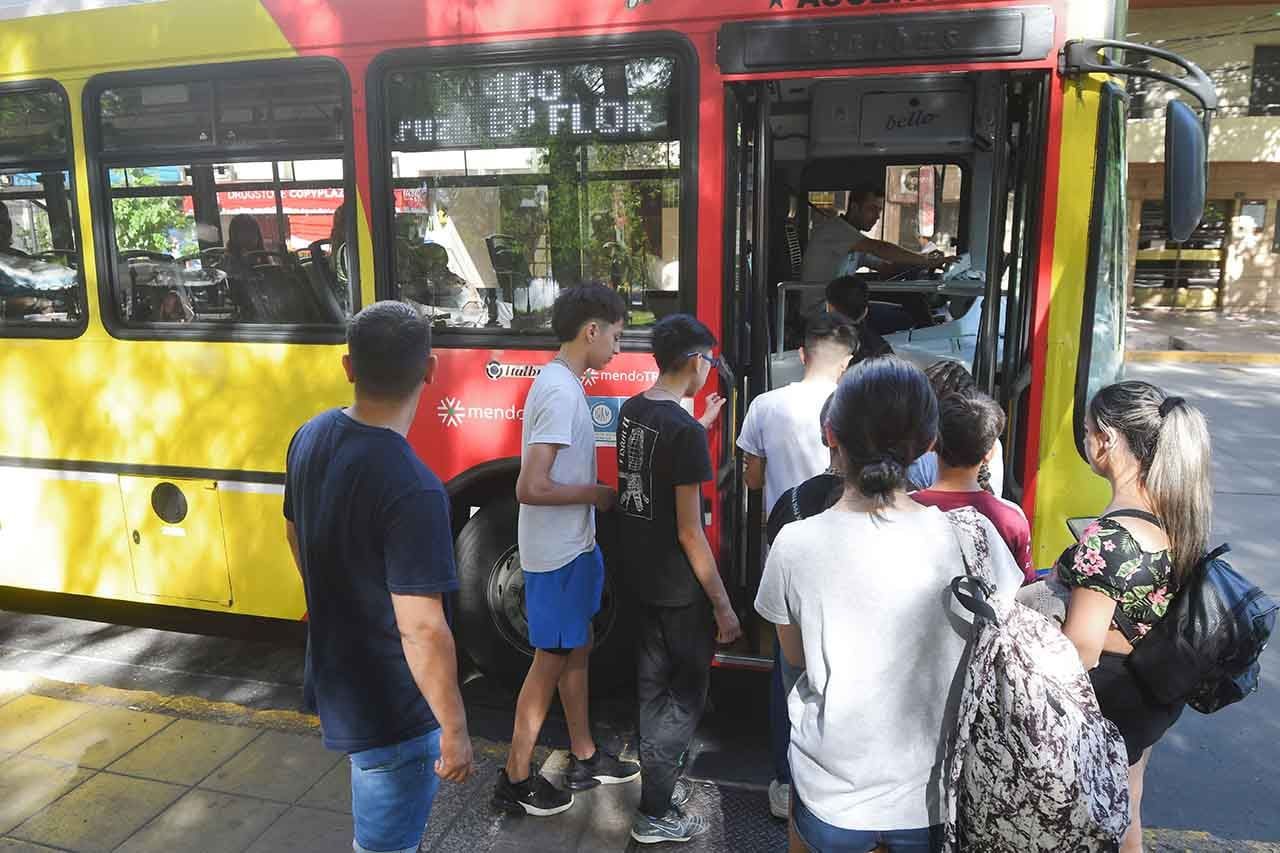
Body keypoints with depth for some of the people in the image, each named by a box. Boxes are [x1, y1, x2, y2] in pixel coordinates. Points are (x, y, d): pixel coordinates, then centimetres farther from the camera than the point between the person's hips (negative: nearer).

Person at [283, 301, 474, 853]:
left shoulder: (310, 438, -6)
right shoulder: (411, 489, -33)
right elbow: (421, 630, -30)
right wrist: (454, 730, -18)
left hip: (334, 678, 8)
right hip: (392, 708, -8)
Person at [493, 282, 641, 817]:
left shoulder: (559, 381, 7)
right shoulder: (562, 392, -24)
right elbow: (530, 488, -29)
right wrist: (597, 494, -17)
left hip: (572, 545, 10)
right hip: (558, 553, -10)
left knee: (577, 648, 20)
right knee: (551, 660, 4)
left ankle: (584, 758, 37)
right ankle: (515, 781, 21)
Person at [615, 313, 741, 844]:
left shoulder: (631, 410, 2)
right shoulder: (684, 431, -24)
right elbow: (689, 533, -22)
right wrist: (723, 605, -15)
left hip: (640, 575, 8)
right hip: (678, 586, -8)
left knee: (654, 683, 21)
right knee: (685, 697, 6)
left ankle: (657, 779, 36)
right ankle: (654, 814, 16)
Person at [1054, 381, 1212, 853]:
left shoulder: (1110, 538, -32)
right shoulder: (1179, 511, -6)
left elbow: (1080, 653, -27)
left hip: (1109, 700, -7)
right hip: (1159, 691, 8)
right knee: (1124, 809, 30)